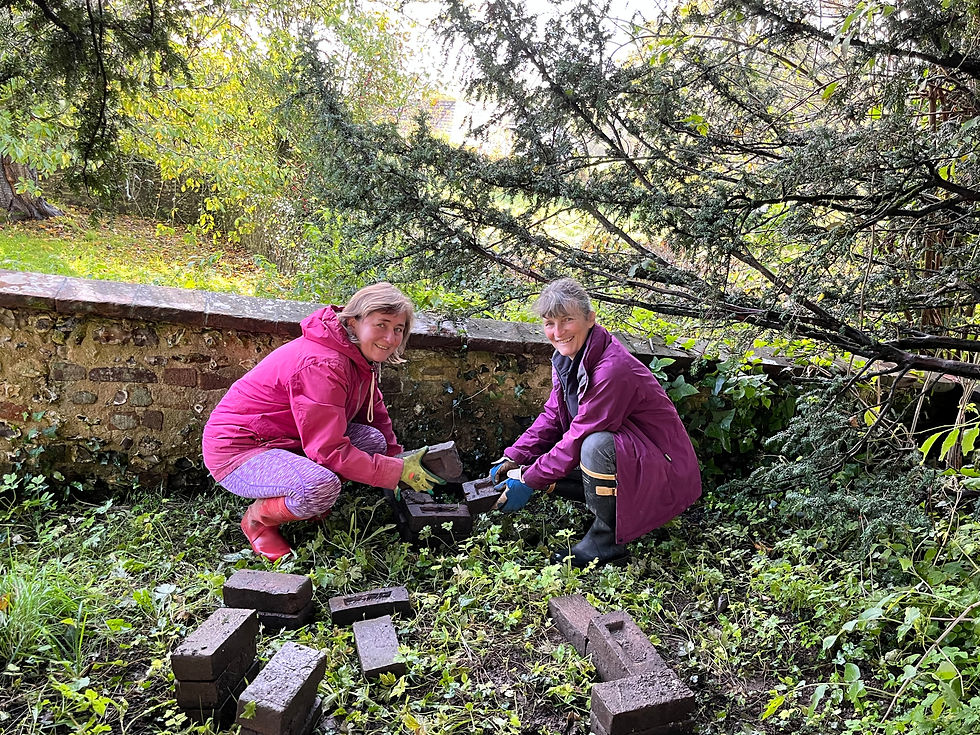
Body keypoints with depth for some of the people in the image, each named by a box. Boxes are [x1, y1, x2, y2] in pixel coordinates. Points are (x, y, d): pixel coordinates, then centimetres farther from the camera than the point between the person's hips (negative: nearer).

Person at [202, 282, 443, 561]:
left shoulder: (362, 354, 0)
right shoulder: (322, 366, -30)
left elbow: (374, 410, 14)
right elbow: (330, 451, -29)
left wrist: (396, 459, 5)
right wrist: (398, 471, -24)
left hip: (288, 441, 9)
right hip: (237, 451, -9)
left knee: (373, 441, -9)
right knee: (320, 487, -36)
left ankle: (309, 506, 8)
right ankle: (258, 519, -4)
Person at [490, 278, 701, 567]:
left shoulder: (613, 369, -30)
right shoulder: (566, 357, -1)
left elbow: (579, 437, -28)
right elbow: (552, 416, 5)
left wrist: (529, 481, -22)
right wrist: (514, 459, -4)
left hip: (661, 465, -9)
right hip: (619, 457, 9)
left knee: (596, 445, -38)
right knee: (536, 464, -1)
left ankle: (606, 541, -17)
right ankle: (615, 506, 7)